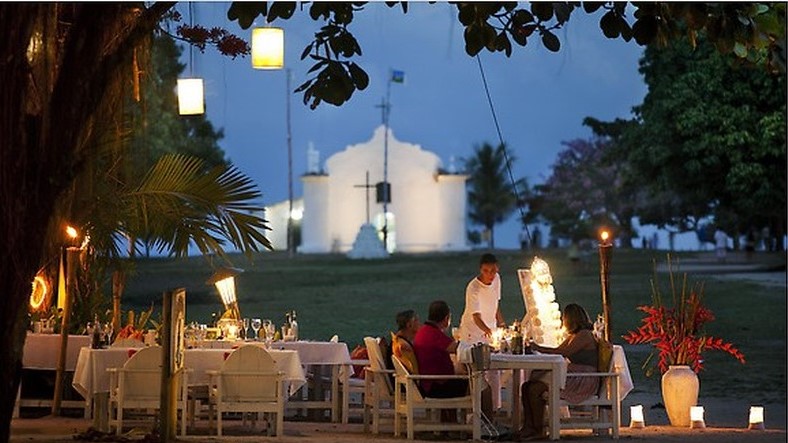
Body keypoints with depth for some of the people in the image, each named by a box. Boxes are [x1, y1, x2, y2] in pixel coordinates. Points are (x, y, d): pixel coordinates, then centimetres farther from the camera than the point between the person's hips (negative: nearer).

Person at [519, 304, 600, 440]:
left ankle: (538, 431, -12)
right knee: (526, 387, -4)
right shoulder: (573, 335, 20)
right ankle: (528, 427, -11)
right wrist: (537, 348, 11)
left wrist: (539, 349, -14)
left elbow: (564, 353, -19)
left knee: (534, 390, -22)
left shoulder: (584, 335, -11)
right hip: (572, 376, 10)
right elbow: (558, 350, 22)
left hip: (583, 381, -10)